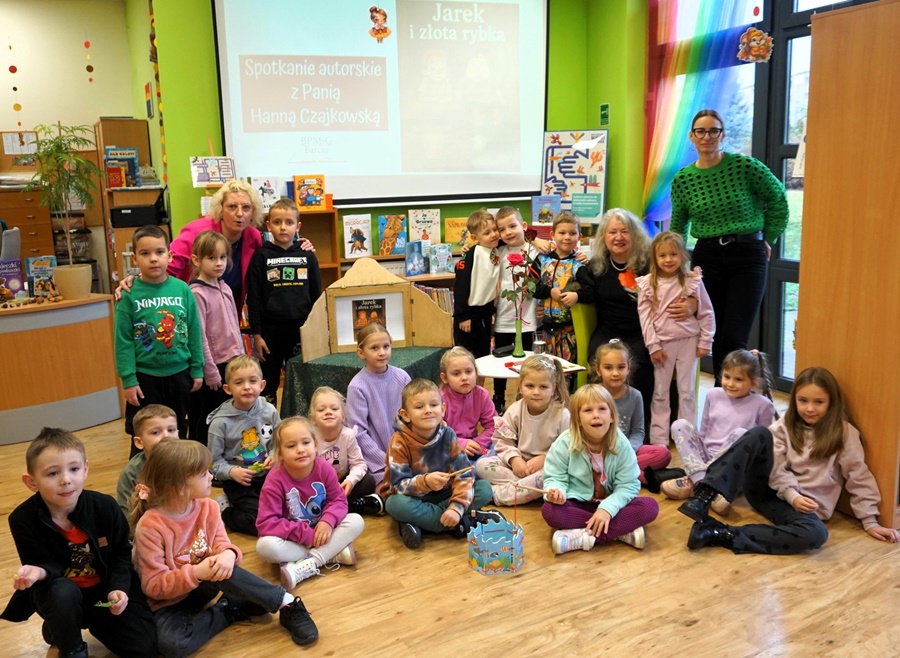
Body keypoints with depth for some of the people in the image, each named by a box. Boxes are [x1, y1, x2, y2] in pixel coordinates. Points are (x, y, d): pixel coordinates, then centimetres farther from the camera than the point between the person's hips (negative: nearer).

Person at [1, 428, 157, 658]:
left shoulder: (105, 506, -16)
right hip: (60, 595, -1)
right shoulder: (23, 519, -19)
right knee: (63, 591, -39)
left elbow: (121, 555, -5)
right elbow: (46, 564, -17)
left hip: (105, 588, 2)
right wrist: (39, 572, -42)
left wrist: (118, 589, -21)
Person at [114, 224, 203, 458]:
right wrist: (128, 380, -11)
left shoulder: (182, 289, -5)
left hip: (179, 374, 2)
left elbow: (194, 332, 1)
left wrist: (197, 369, 2)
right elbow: (123, 341, -9)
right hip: (144, 377, -2)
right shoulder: (129, 294, -11)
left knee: (178, 433, 19)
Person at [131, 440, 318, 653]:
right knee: (172, 644, -34)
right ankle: (227, 612, -11)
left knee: (223, 566, -31)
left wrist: (228, 554, -31)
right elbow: (153, 586, -22)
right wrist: (195, 573, -36)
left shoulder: (208, 507, -9)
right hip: (169, 601, -3)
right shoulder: (149, 526, -25)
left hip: (202, 585, 4)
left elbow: (222, 545, -6)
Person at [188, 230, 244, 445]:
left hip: (233, 363, 7)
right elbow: (199, 337, -16)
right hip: (215, 366, -7)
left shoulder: (225, 288, 8)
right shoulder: (196, 293, -15)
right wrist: (211, 373, -15)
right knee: (207, 422, 5)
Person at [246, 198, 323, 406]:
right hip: (271, 329, -2)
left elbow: (316, 295, 9)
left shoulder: (307, 256, 4)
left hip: (301, 328, 2)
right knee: (268, 384, 9)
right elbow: (253, 298, -2)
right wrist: (256, 334, -6)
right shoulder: (261, 256, -1)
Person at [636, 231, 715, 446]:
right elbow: (645, 317, -3)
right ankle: (659, 440, 13)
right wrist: (653, 346, -7)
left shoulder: (693, 281, -2)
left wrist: (705, 342, -1)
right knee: (660, 393, 6)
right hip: (662, 343, 0)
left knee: (686, 391, 7)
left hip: (688, 341, 0)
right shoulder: (647, 284, -3)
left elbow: (706, 313, 2)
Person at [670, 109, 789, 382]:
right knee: (715, 336, 6)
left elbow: (778, 200, 6)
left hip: (748, 256, -2)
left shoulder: (745, 166, -7)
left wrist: (768, 239, 8)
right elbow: (678, 226, 16)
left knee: (734, 339, -8)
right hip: (707, 257, 3)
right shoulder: (682, 179, 2)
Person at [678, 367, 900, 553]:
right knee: (760, 434, -25)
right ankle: (705, 495, -36)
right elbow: (778, 469, -4)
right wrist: (792, 495, -20)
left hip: (805, 504, -1)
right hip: (770, 489, 1)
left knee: (815, 534, -39)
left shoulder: (844, 433, -2)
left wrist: (870, 521, -3)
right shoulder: (785, 426, 4)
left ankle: (723, 535, -36)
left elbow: (859, 478, -1)